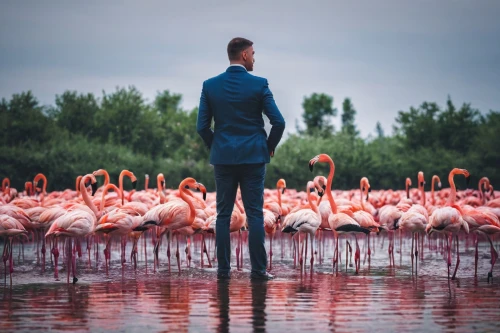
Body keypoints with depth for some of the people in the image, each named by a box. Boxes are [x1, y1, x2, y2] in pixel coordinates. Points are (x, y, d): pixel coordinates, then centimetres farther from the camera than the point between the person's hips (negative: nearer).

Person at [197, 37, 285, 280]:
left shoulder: (210, 85, 0)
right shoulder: (259, 84, -6)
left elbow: (202, 126, 1)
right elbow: (278, 122, -8)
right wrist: (269, 147, 9)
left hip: (223, 158, 2)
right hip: (253, 158, -2)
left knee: (223, 215, 6)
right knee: (255, 215, 1)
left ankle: (223, 269, 5)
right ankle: (258, 269, 0)